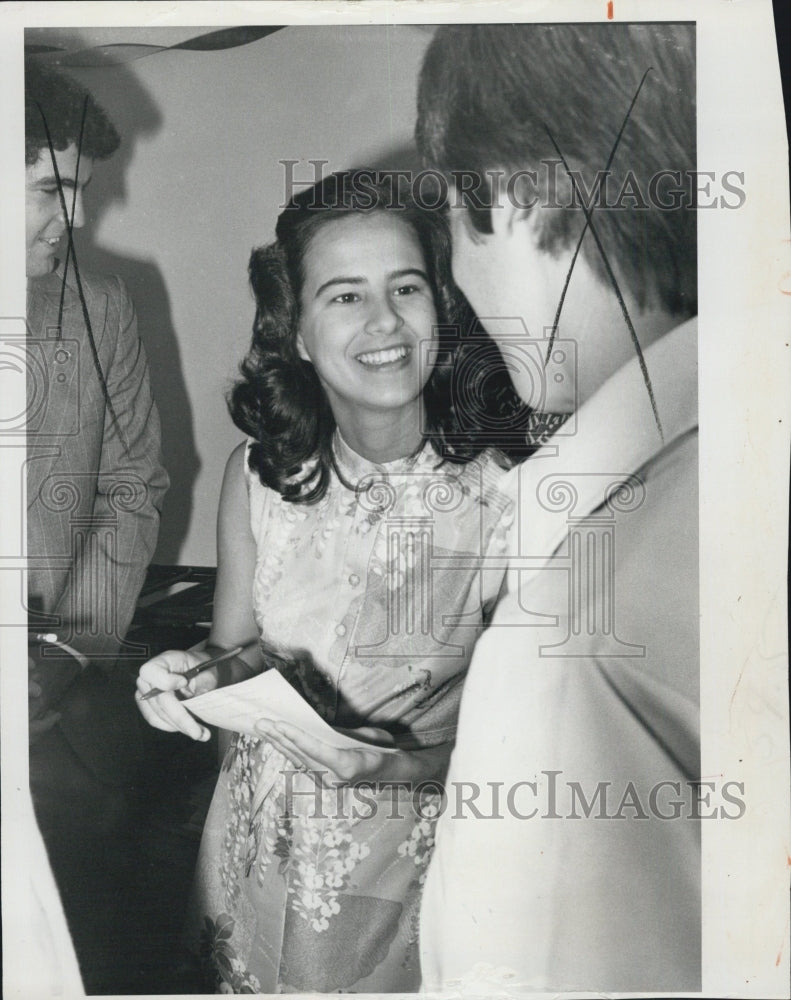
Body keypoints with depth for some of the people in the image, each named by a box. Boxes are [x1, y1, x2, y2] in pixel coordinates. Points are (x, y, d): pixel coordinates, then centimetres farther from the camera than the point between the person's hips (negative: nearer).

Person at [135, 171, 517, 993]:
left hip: (418, 858, -2)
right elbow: (238, 649, 1)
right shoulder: (258, 475, -11)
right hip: (266, 840, 3)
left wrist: (416, 762, -26)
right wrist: (188, 677, -19)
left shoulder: (499, 492, -19)